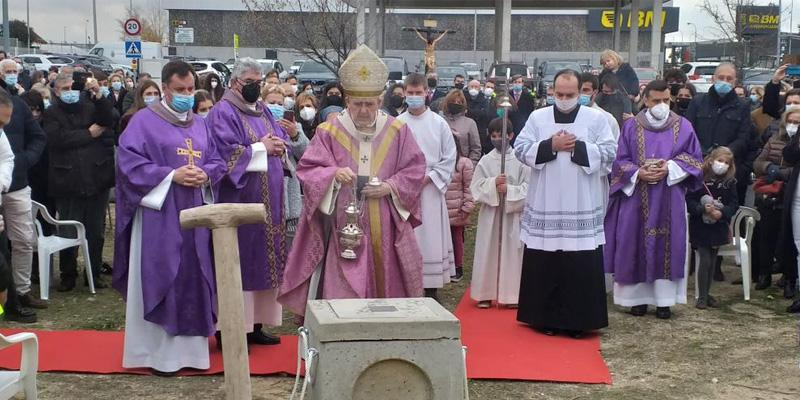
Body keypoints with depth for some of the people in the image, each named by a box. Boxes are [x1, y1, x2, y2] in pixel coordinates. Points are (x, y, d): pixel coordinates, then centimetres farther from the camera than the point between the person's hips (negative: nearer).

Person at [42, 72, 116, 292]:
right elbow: (58, 139, -14)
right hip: (68, 181, -2)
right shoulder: (51, 114, 2)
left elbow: (109, 121, -8)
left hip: (96, 178, 2)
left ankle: (94, 273, 20)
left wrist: (98, 95, -17)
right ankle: (68, 275, 18)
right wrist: (89, 133, -9)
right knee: (68, 233, 4)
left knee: (96, 232, 9)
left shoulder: (91, 107, 9)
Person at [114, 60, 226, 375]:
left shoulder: (200, 125, 16)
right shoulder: (144, 121, -4)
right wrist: (171, 176, -18)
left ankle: (190, 347, 17)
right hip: (158, 215, -6)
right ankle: (158, 352, 7)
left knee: (193, 281, 8)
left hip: (194, 215, 6)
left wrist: (205, 175, -8)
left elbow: (217, 162, 15)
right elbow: (129, 163, -11)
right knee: (160, 281, -2)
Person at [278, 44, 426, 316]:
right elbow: (308, 170, -2)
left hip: (385, 227, 2)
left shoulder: (397, 131, 4)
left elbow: (414, 169, 6)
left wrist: (390, 187, -10)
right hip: (343, 225, -2)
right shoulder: (329, 132, 0)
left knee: (385, 284, 7)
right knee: (342, 290, -4)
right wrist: (334, 173, -22)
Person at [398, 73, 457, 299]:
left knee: (431, 238, 1)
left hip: (430, 189, 0)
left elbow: (449, 158, 3)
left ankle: (432, 291, 9)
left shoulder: (439, 124, 2)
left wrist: (428, 177, -7)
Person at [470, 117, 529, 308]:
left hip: (513, 213, -1)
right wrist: (493, 183, -14)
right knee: (488, 251, 3)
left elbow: (528, 188, -5)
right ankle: (485, 294, 11)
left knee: (512, 251, 2)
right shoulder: (485, 160, 3)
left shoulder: (520, 160, -2)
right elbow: (476, 187, 0)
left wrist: (509, 190, -15)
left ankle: (512, 295, 10)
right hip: (490, 213, 2)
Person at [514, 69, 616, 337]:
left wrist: (577, 147, -12)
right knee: (544, 264, 5)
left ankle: (577, 320, 10)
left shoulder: (596, 118, 4)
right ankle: (544, 317, 16)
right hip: (545, 206, 1)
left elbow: (609, 152, -3)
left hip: (581, 208, -1)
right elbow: (521, 149, 1)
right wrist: (551, 146, -11)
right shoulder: (538, 117, 7)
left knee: (581, 265, 0)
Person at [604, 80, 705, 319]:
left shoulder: (683, 126, 4)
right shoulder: (631, 127, 4)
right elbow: (620, 160, 4)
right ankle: (638, 297, 10)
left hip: (669, 199, 0)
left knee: (667, 245, 0)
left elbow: (693, 158, 4)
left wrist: (670, 168, -12)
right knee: (637, 244, 1)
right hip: (636, 196, 0)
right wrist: (638, 172, -14)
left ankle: (665, 299, 7)